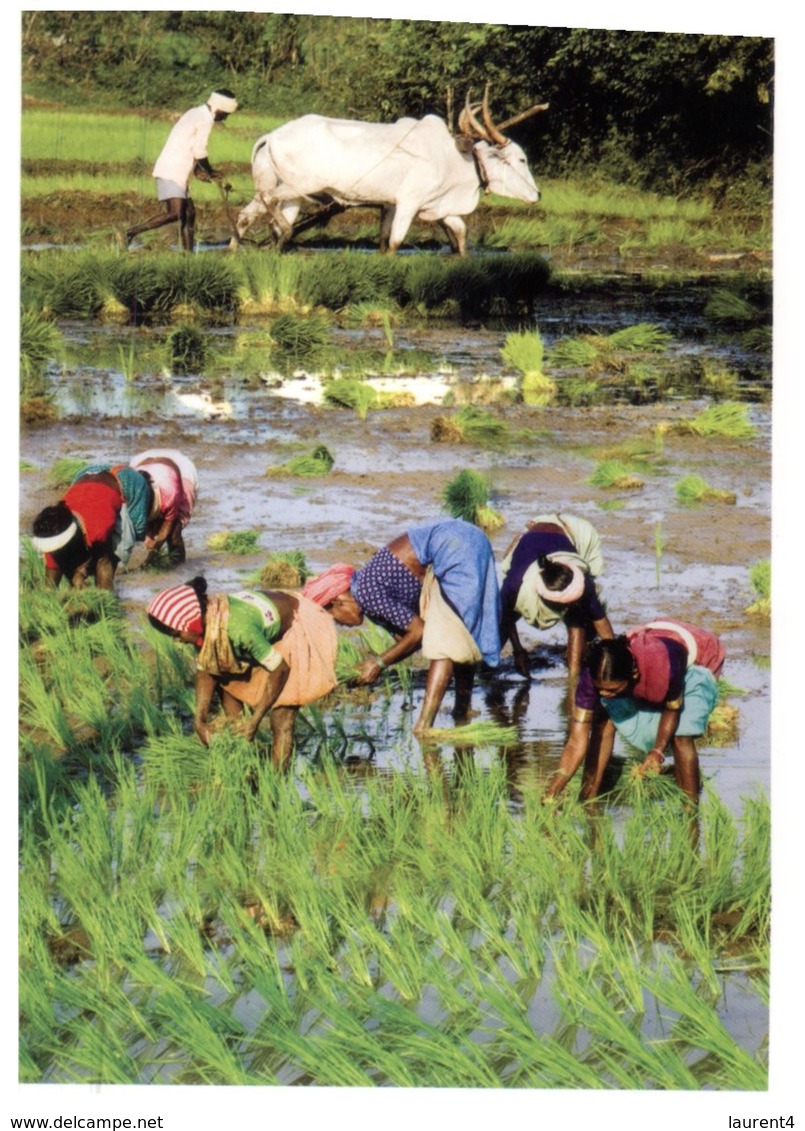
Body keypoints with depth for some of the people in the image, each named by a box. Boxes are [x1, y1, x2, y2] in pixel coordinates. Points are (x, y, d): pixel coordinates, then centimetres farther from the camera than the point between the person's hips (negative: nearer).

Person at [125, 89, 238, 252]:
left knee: (189, 213, 10)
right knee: (175, 213, -18)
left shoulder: (196, 114, 19)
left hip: (176, 171, 11)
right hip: (172, 172, -11)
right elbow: (199, 151, -12)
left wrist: (197, 169, 12)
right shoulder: (205, 119, -11)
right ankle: (134, 231, -16)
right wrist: (210, 172, 2)